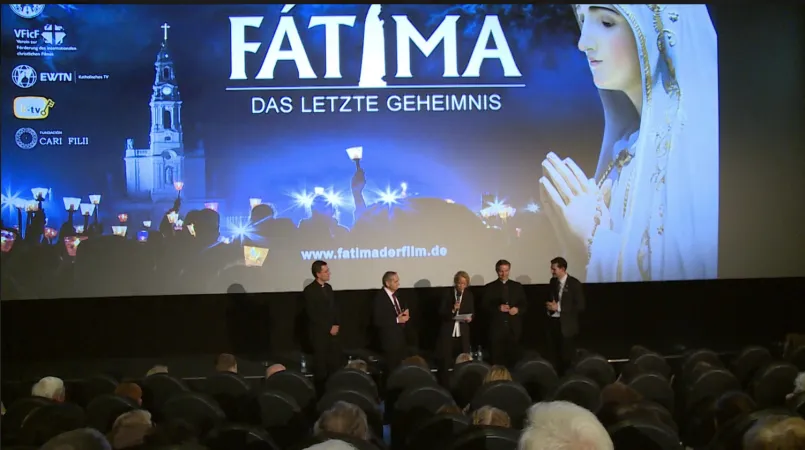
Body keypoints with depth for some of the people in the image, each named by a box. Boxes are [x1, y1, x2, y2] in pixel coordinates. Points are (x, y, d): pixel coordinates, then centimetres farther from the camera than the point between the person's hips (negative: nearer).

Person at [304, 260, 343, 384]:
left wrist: (336, 325, 2)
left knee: (335, 362, 4)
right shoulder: (309, 290, -11)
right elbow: (313, 314, -15)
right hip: (319, 332, -6)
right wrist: (329, 328, -13)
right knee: (321, 362, 0)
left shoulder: (328, 287, 12)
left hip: (333, 331, 6)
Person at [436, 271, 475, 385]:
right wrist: (452, 310, -22)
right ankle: (444, 385, 3)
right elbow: (441, 312, -5)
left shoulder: (469, 294, 6)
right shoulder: (447, 293, -2)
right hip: (448, 331, -2)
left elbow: (472, 311, 14)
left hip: (463, 332, 2)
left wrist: (470, 318, -8)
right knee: (445, 360, -3)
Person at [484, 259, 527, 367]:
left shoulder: (517, 286, 12)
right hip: (497, 329, -1)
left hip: (514, 329, 2)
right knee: (497, 359, -3)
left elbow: (524, 305, 11)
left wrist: (517, 309, -11)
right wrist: (498, 308, -17)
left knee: (514, 358, -1)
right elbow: (485, 307, 0)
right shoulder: (489, 288, 5)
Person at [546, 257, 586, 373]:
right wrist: (549, 306, 0)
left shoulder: (574, 283, -9)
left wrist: (559, 307, -18)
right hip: (553, 322, 6)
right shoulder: (553, 281, 9)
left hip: (566, 325, -5)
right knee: (555, 355, 8)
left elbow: (580, 306, -13)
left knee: (567, 356, -1)